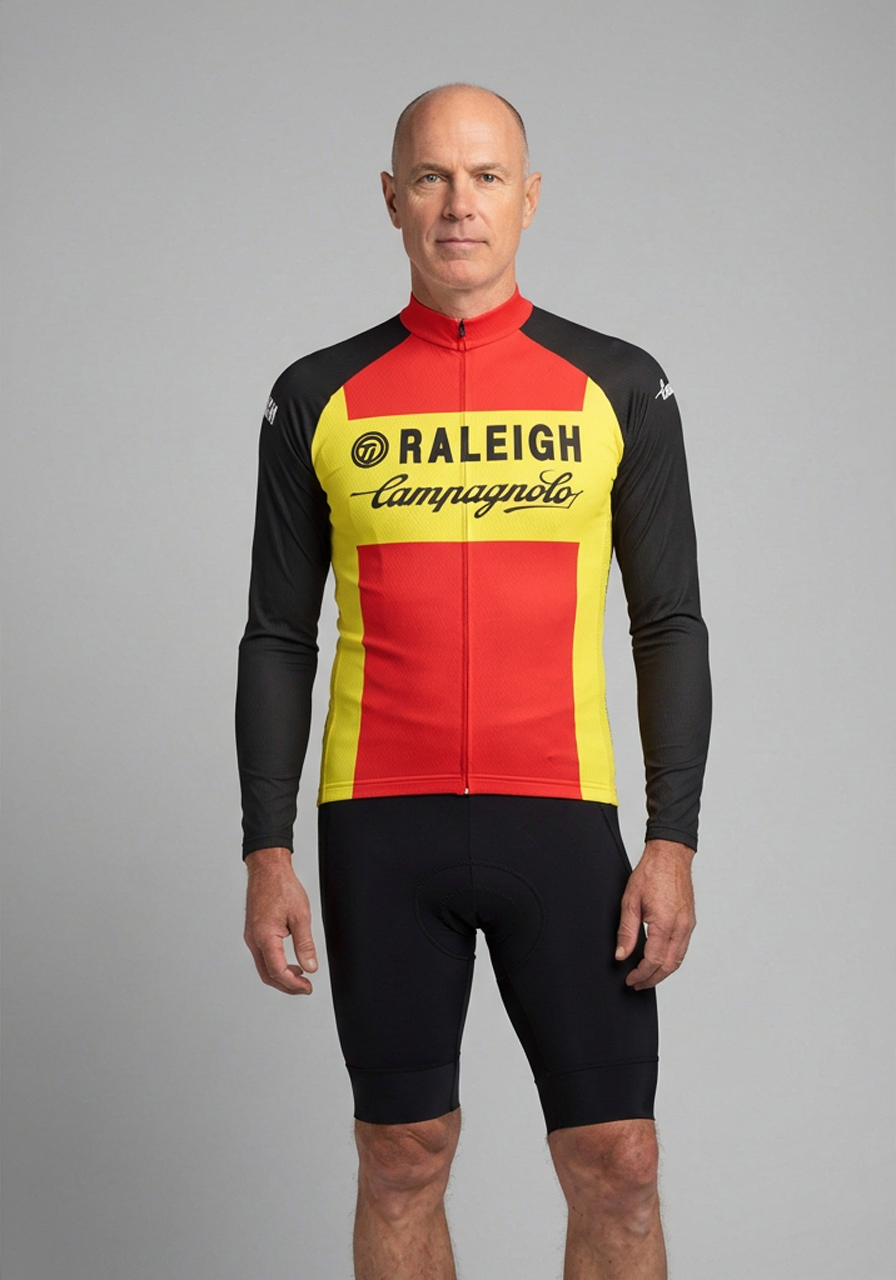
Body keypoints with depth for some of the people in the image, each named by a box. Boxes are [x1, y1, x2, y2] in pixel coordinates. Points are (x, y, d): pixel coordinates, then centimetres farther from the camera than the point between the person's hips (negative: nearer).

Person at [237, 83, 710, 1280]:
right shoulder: (320, 398, 5)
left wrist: (674, 842, -5)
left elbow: (670, 624, 4)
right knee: (403, 1160, 8)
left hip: (560, 820, 0)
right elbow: (278, 637, 7)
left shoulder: (620, 386, 4)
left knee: (617, 1165, -1)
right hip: (379, 825, 1)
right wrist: (267, 853, 0)